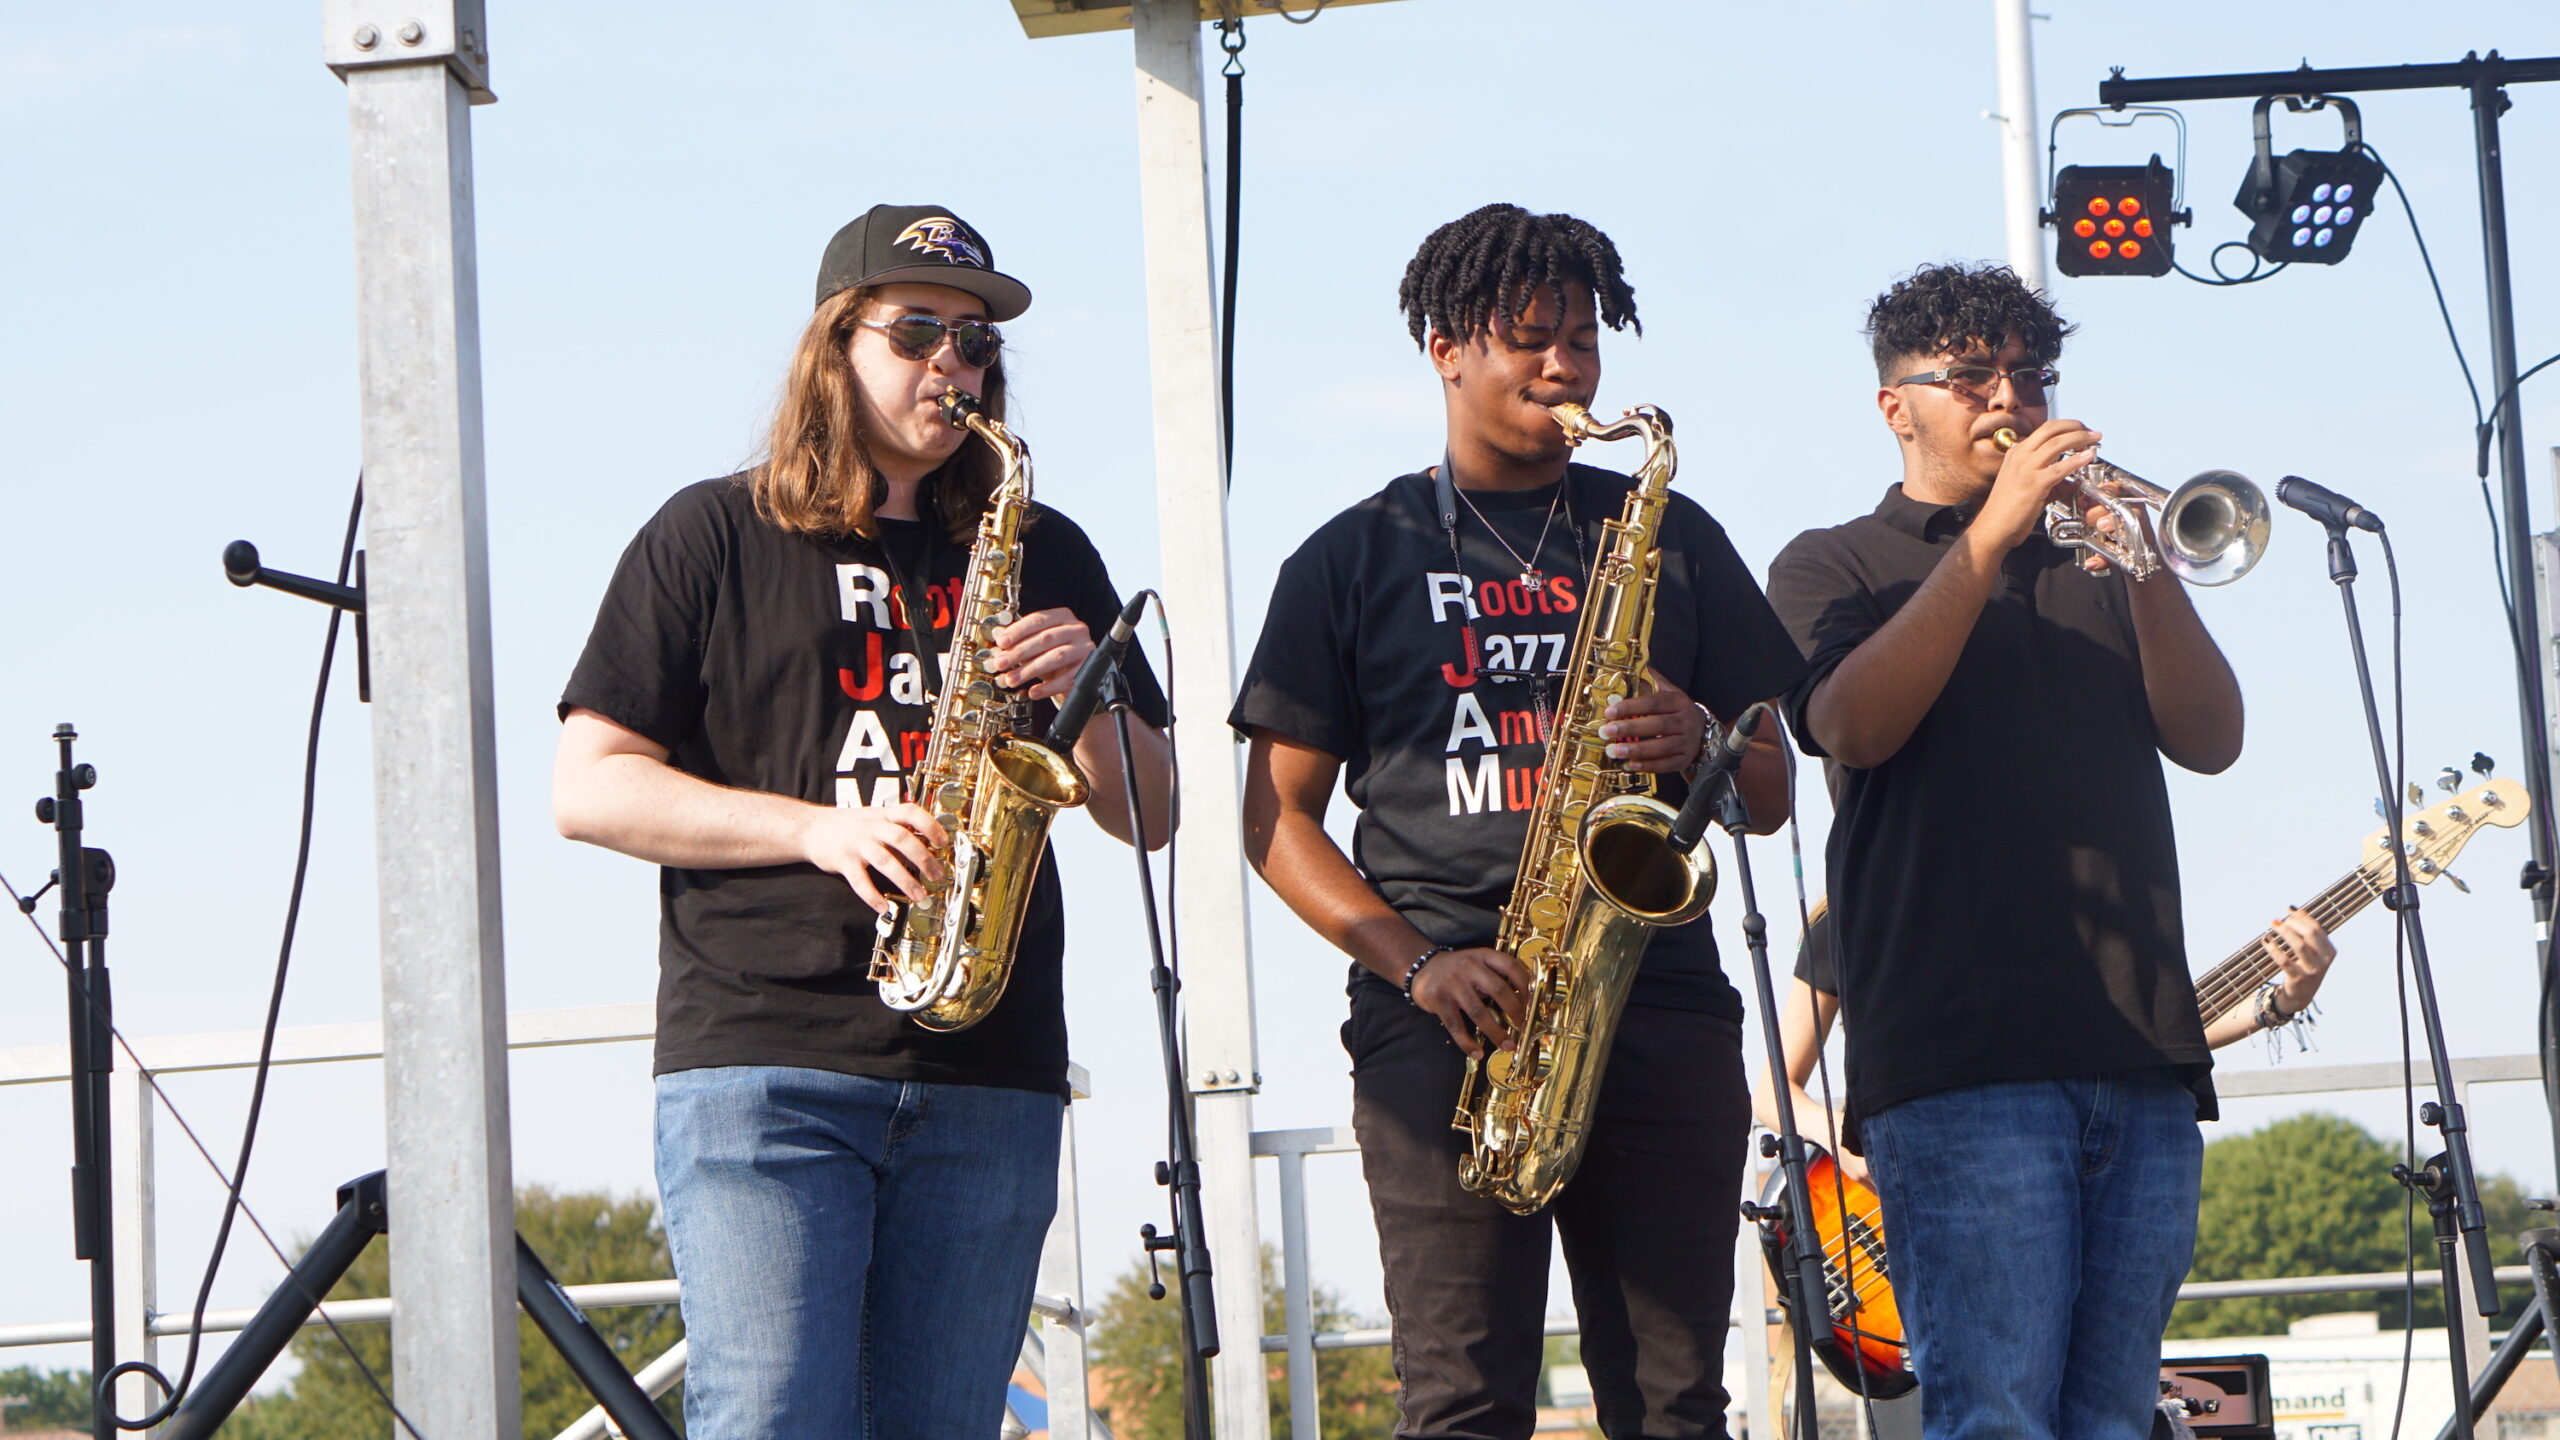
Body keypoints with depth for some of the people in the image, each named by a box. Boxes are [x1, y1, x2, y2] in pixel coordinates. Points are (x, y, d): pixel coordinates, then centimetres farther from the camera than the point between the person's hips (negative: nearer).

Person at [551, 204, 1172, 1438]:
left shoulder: (1042, 557, 19)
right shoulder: (716, 537, 8)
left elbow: (1148, 817, 18)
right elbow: (589, 788, 1)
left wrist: (1085, 692, -3)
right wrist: (817, 828, -10)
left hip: (989, 1077, 4)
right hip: (761, 1063, -3)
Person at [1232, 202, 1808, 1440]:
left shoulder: (1670, 538, 18)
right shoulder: (1356, 559, 12)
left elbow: (1772, 794, 18)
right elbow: (1278, 819, 7)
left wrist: (1699, 745, -6)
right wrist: (1417, 963, -9)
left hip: (1659, 1005, 2)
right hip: (1445, 1023, -2)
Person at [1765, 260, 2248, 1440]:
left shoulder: (2093, 565, 25)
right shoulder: (1837, 567, 14)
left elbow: (2210, 740, 10)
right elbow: (1856, 724, -7)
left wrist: (2148, 569, -6)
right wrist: (1990, 533, -11)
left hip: (2141, 1055, 4)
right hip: (1963, 1063, -4)